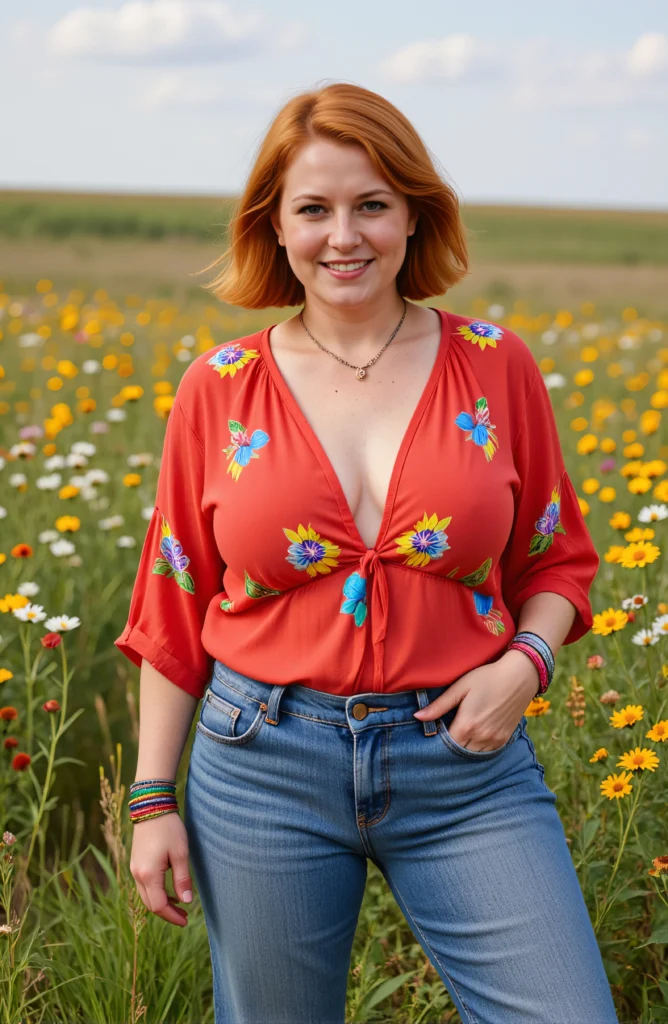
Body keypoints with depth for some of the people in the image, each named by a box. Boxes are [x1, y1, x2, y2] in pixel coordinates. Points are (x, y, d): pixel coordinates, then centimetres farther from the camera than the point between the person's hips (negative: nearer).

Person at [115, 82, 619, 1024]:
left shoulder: (496, 366, 0)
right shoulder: (219, 390, -1)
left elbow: (555, 560, 10)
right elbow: (174, 609, 5)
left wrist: (526, 663, -10)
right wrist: (152, 800, 4)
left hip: (465, 763, 0)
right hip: (265, 762, 0)